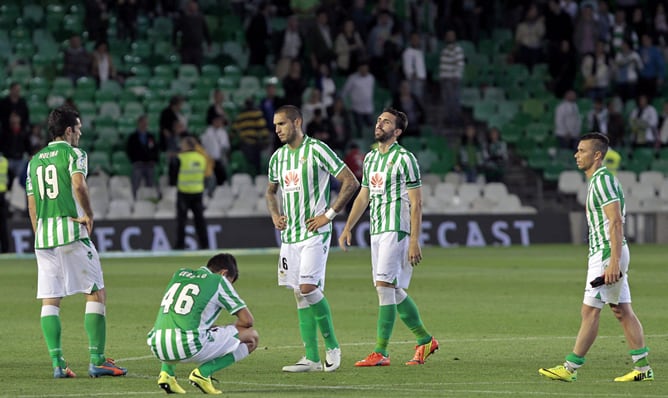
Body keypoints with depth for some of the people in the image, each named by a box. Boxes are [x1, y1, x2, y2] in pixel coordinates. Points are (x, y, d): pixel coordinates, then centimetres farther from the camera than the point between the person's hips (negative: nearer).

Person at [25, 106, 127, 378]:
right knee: (96, 294, 1)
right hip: (72, 233, -6)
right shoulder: (73, 154, -2)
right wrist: (88, 215, -6)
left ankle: (57, 363, -2)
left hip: (43, 236, 6)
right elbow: (79, 185, -20)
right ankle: (97, 360, -4)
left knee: (49, 301, 5)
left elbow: (32, 206, 16)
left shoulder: (35, 160, 17)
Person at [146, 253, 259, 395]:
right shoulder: (219, 280, 9)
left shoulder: (179, 274, 23)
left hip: (157, 348, 6)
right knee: (252, 336, 8)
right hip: (189, 348, -6)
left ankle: (166, 372, 18)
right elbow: (247, 320, 10)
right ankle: (203, 372, -5)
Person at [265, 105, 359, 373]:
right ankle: (311, 358, 6)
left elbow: (351, 182, -11)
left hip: (314, 233, -7)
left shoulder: (316, 150, -9)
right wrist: (274, 215, 11)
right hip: (289, 236, 7)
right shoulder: (278, 157, 13)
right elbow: (271, 190, 30)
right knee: (300, 296, 4)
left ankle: (332, 345, 0)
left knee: (308, 288, -17)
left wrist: (328, 214, -13)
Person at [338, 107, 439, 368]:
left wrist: (414, 241, -16)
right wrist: (348, 227, 15)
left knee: (384, 286, -15)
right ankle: (425, 340, 23)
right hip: (376, 231, 8)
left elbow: (416, 203, -10)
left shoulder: (404, 159, -8)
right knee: (395, 291, 10)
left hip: (396, 230, -8)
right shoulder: (370, 158, 16)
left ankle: (380, 352, -16)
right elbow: (363, 196, 24)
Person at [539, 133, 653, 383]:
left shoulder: (603, 180, -14)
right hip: (604, 253, 10)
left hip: (607, 254, -10)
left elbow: (616, 222, -21)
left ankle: (570, 369, -5)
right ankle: (642, 368, 7)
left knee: (590, 311, -7)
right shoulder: (598, 180, 18)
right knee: (623, 311, 8)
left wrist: (613, 261, -26)